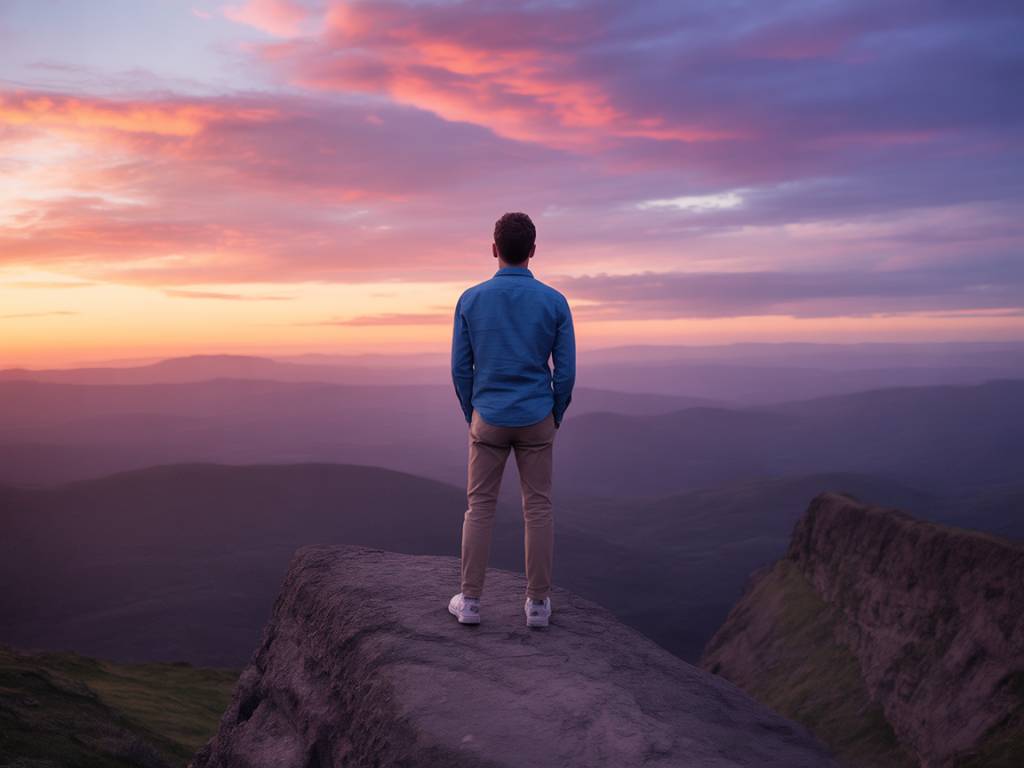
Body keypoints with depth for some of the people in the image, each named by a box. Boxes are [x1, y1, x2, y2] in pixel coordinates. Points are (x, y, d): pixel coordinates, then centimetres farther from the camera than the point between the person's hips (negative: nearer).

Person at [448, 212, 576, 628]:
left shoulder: (470, 300, -6)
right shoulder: (555, 301, -7)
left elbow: (460, 368, -2)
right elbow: (565, 371, -5)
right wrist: (556, 418, 11)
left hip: (489, 421, 0)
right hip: (536, 421, 0)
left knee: (479, 508, 10)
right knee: (538, 509, 9)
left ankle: (470, 600, 13)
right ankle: (537, 602, 13)